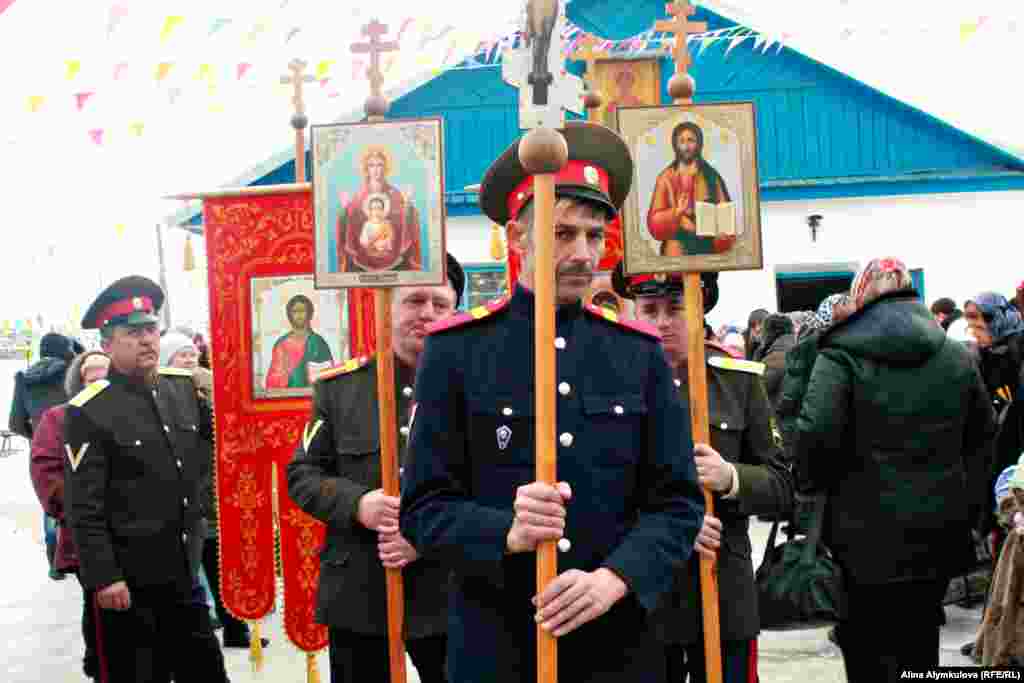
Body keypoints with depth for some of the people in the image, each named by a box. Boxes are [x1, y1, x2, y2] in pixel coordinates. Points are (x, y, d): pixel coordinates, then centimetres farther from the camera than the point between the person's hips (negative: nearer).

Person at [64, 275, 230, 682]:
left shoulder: (184, 388, 4)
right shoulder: (88, 411, -14)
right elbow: (83, 508, -15)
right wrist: (103, 577, -18)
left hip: (186, 570, 6)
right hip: (127, 581, -6)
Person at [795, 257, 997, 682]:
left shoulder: (841, 355, -11)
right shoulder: (957, 357, 7)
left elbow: (816, 433, -22)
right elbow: (983, 435, 12)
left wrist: (810, 487, -5)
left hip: (867, 535, -4)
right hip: (939, 534, 5)